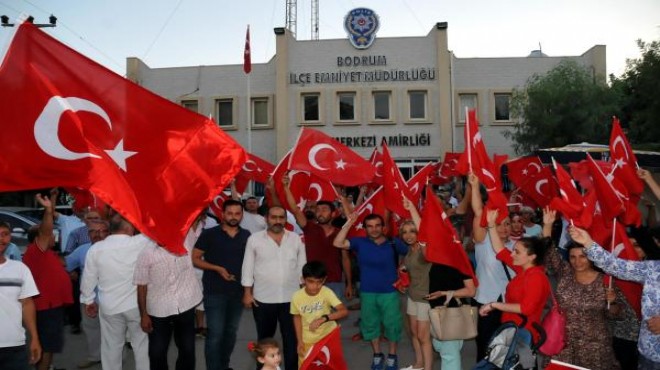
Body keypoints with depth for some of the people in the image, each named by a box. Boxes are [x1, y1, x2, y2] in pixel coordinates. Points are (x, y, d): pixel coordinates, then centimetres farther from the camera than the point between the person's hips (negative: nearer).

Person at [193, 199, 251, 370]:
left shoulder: (247, 236, 3)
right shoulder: (209, 234, -6)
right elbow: (195, 259, -4)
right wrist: (218, 268, -16)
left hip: (238, 292, 4)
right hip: (215, 292, -3)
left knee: (231, 332, 15)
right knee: (215, 334, -3)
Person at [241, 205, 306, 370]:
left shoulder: (296, 239, 3)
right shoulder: (254, 239, -2)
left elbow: (302, 267, 7)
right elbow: (248, 267, 0)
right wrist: (247, 293, -3)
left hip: (291, 298, 1)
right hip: (263, 298, -1)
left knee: (292, 338, 7)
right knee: (265, 338, 14)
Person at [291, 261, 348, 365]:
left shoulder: (327, 293, -25)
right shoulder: (297, 297, -20)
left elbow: (344, 311, -33)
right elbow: (297, 317, -3)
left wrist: (323, 319, -43)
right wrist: (299, 341, -2)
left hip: (327, 337, -1)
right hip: (307, 340, 1)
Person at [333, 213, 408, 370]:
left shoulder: (394, 242, -6)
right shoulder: (360, 243, -4)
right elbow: (338, 243, -15)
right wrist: (349, 222, -18)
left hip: (389, 292, -1)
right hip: (367, 292, 1)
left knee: (392, 324, 9)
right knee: (370, 324, 14)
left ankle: (392, 355, 30)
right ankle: (377, 354, 34)